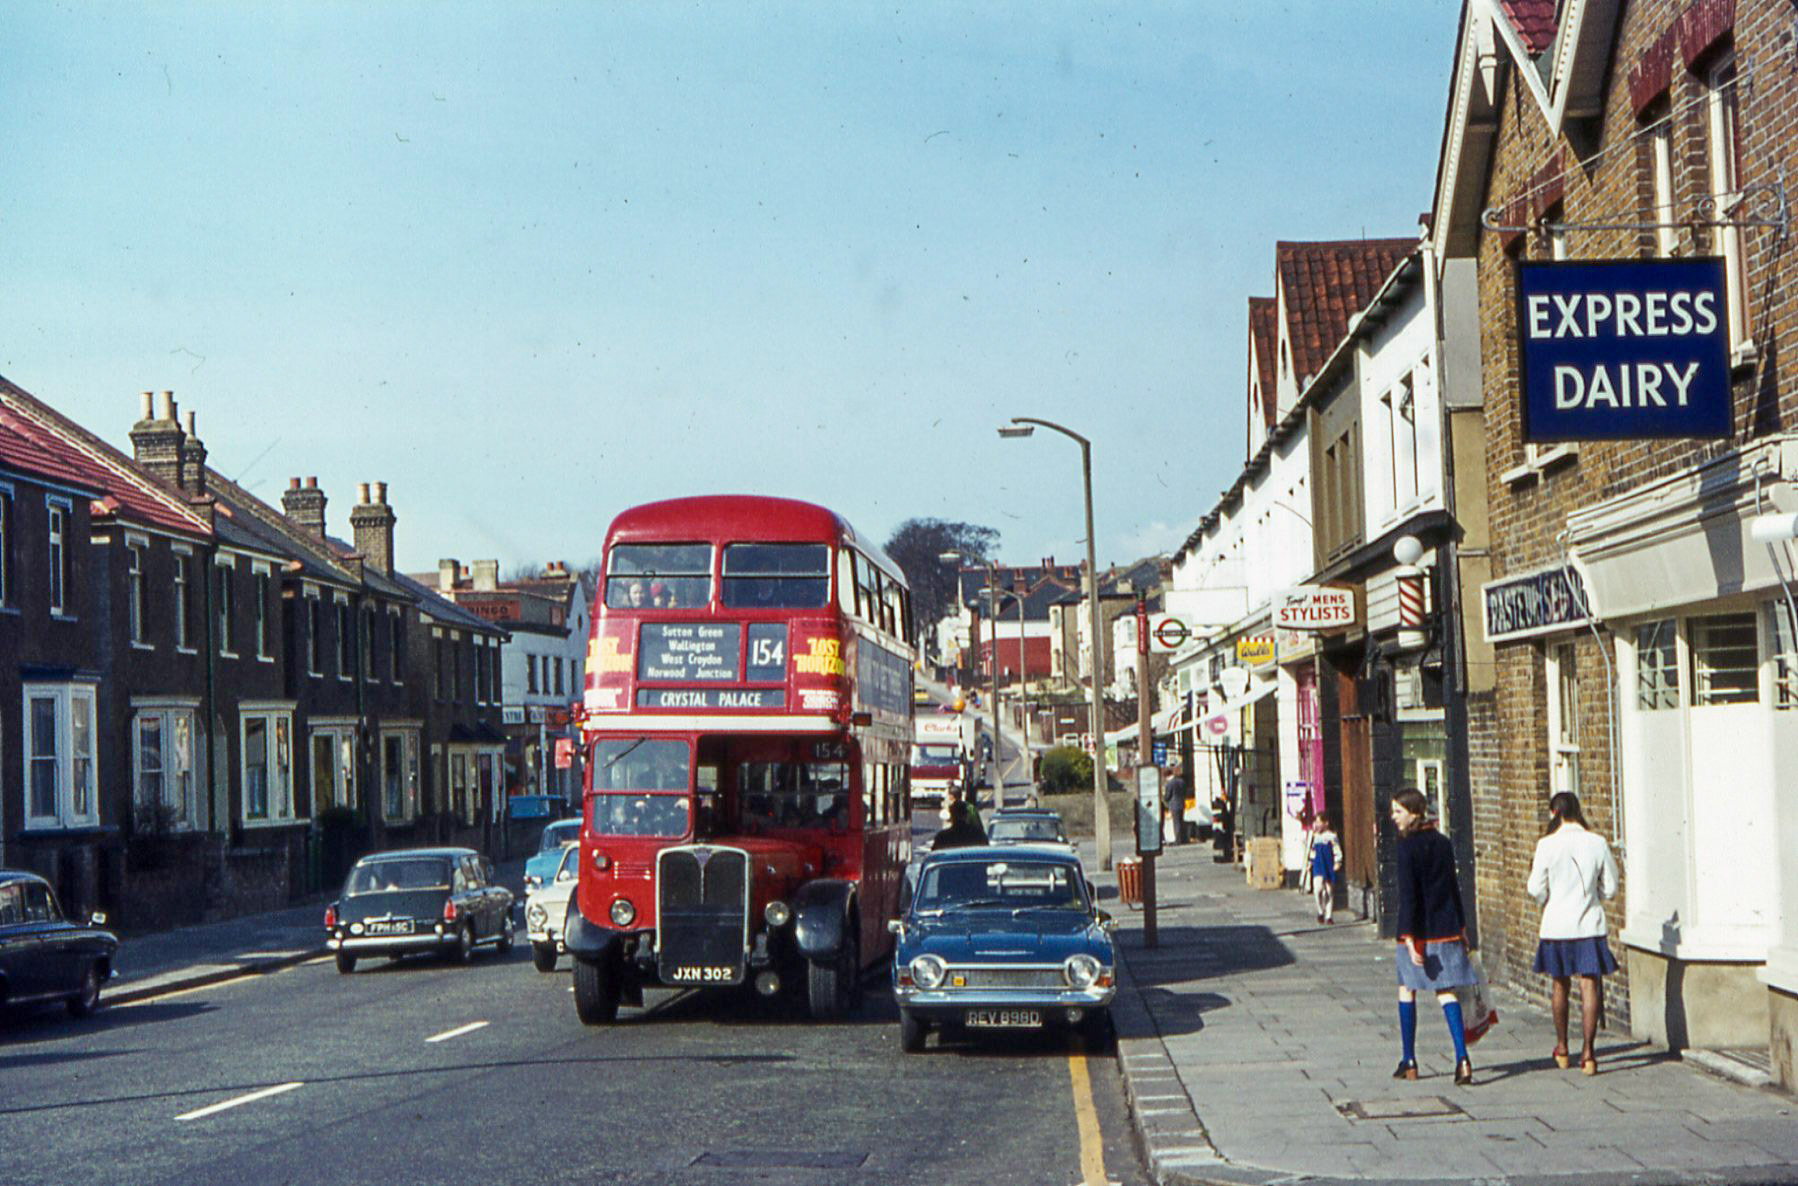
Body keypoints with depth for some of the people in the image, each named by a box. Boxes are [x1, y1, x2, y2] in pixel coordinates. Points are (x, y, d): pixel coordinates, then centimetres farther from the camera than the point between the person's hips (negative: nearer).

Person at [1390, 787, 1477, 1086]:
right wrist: (1461, 926, 20)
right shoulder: (1443, 843, 8)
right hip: (1446, 928, 5)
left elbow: (1407, 895, -16)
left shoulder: (1406, 846, -12)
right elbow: (1453, 888, 14)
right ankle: (1462, 1058, -12)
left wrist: (1408, 937, -18)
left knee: (1407, 990, 10)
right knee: (1446, 992, 3)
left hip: (1417, 930, -5)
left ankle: (1409, 1061, 15)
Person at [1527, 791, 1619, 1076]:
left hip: (1557, 924, 0)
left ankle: (1562, 1048, 27)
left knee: (1561, 986, 15)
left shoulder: (1547, 845, -10)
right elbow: (1610, 888, 2)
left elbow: (1536, 889, -7)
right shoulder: (1597, 843, -3)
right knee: (1589, 987, 0)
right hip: (1589, 924, 0)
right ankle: (1588, 1051, -8)